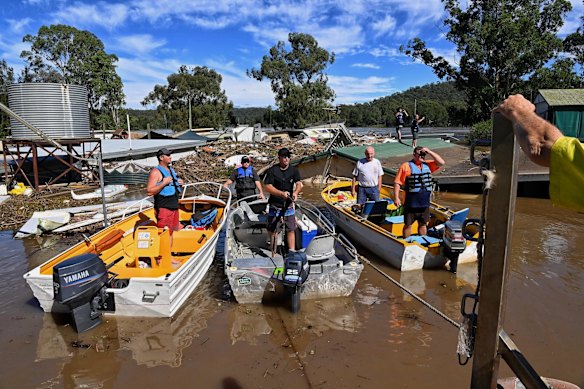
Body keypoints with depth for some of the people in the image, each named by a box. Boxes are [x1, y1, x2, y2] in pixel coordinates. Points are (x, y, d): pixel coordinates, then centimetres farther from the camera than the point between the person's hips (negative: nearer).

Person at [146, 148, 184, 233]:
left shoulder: (171, 170, 15)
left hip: (174, 207, 9)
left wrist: (179, 183, 7)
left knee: (175, 232, 16)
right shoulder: (155, 172, -11)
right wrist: (164, 183, -22)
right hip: (164, 208, -9)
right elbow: (149, 191, -19)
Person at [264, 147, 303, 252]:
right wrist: (282, 193, -26)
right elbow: (268, 187, -12)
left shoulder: (294, 170, 3)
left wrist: (295, 192, -31)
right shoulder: (272, 170, -6)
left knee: (291, 229, 5)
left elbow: (298, 183, -8)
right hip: (275, 205, -2)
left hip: (289, 205, 2)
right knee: (273, 230, 6)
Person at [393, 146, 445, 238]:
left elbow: (441, 162, 2)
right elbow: (397, 182, -9)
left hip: (425, 203, 5)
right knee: (408, 224, 5)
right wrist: (396, 197, -16)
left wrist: (429, 152, -4)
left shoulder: (428, 165, 9)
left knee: (423, 224, 16)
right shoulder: (406, 166, -6)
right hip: (411, 203, -5)